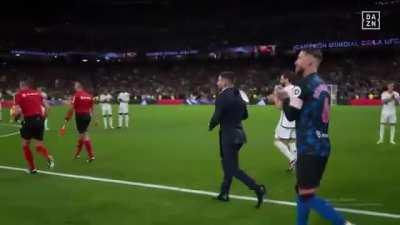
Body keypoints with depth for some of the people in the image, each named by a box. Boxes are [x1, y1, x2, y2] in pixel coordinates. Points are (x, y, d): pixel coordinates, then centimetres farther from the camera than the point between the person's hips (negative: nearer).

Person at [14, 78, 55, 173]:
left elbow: (18, 111, -11)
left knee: (25, 145, 16)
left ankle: (32, 168, 18)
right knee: (39, 146, 13)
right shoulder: (37, 93, 13)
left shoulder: (19, 95, 0)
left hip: (29, 121, -4)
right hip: (39, 120, 4)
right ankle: (48, 157, -19)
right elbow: (46, 106, 10)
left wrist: (14, 114, 11)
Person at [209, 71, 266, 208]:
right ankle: (224, 194, 27)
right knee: (228, 166, 18)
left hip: (229, 136, -9)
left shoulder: (222, 96, -16)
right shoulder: (238, 95, 9)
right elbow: (245, 115, 16)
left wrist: (210, 126, 2)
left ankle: (257, 188, -12)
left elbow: (216, 118, -18)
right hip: (238, 133, 9)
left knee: (233, 169, -3)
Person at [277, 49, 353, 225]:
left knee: (307, 196, -4)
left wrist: (285, 99, 4)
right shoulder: (321, 85, 13)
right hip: (320, 146, 9)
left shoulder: (305, 84, -13)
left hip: (310, 148, -9)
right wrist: (289, 99, 13)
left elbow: (291, 115, -14)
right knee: (301, 190, 18)